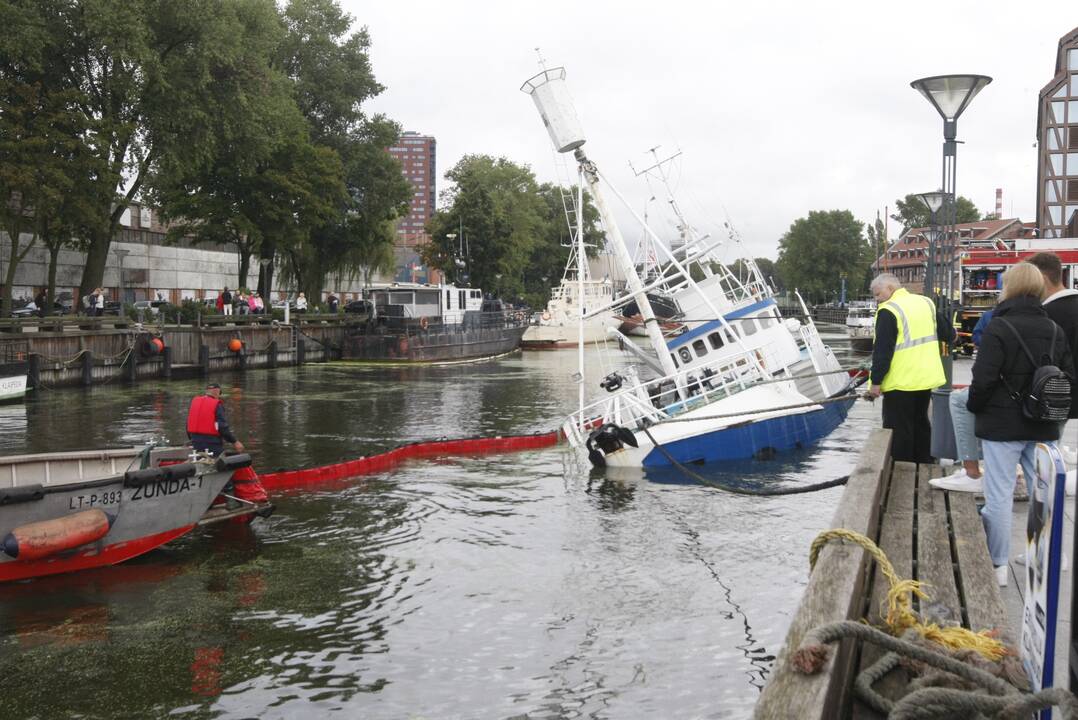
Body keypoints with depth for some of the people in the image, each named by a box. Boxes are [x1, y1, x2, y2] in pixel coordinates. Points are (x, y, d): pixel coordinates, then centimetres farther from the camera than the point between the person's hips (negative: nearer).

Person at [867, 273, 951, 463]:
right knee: (920, 423, 20)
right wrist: (950, 334, 39)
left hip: (900, 383, -8)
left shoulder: (888, 311, -15)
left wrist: (876, 381, -15)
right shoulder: (926, 303, 8)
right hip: (925, 379, 8)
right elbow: (948, 334, 16)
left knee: (899, 430, 0)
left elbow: (882, 351, -18)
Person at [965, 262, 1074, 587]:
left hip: (1002, 424, -6)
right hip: (1043, 426, 6)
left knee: (1000, 493, 0)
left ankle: (997, 564, 5)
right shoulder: (1055, 330, 7)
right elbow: (1069, 376, 11)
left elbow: (984, 378, -17)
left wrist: (974, 407, -1)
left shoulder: (998, 328, -13)